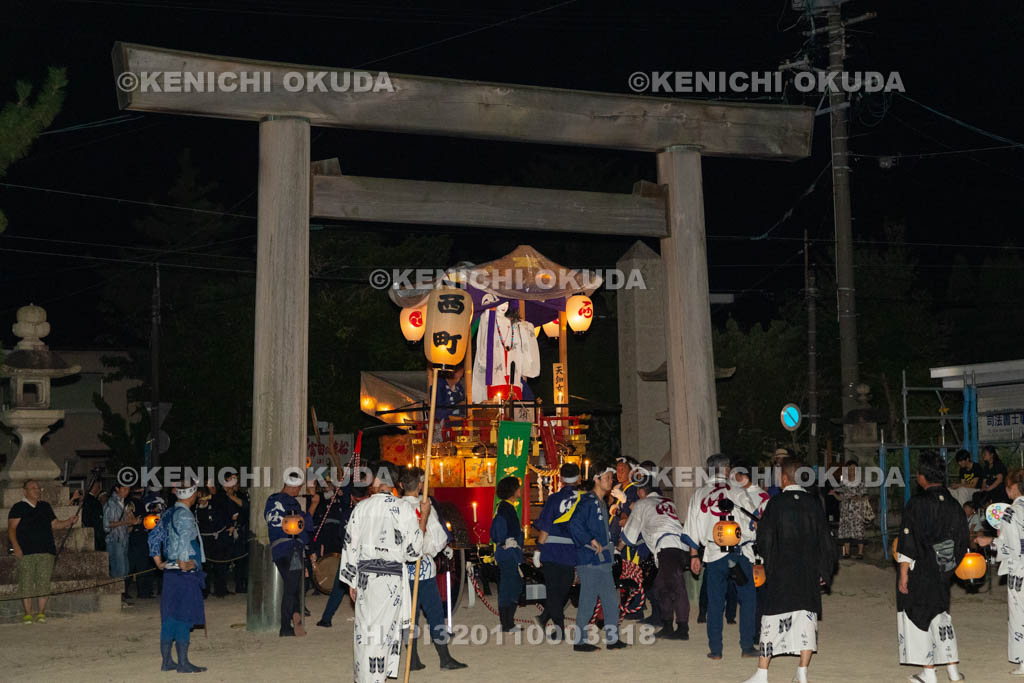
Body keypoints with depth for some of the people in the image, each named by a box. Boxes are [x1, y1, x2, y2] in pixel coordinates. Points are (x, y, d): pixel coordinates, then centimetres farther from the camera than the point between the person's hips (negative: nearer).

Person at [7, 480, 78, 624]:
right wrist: (16, 547, -13)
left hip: (46, 551, 3)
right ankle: (27, 614, 2)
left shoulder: (45, 506, 19)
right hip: (25, 552, -3)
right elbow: (11, 528, -1)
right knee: (26, 582, -5)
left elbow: (55, 524, 21)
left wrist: (69, 521, 2)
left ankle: (41, 613, 3)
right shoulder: (18, 507, 5)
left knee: (43, 582, -2)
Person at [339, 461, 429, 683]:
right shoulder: (405, 510, -8)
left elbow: (350, 546, 5)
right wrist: (424, 517, 2)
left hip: (365, 576, 2)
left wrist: (352, 582, 15)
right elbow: (413, 551, -6)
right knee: (385, 629, 5)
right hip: (393, 579, -2)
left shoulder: (361, 508, 0)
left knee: (365, 629, 9)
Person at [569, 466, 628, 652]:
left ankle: (612, 639, 16)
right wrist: (592, 541, -22)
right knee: (588, 600, -4)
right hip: (589, 560, -9)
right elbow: (575, 524, -25)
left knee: (611, 600, 10)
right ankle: (580, 641, 4)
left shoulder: (602, 504, 18)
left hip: (603, 560, 9)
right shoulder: (588, 501, -12)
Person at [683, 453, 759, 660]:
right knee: (747, 600, 8)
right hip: (739, 553, -3)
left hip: (713, 554, 3)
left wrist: (694, 555, 15)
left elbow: (692, 529, 9)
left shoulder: (698, 495, 7)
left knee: (715, 603, 8)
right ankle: (747, 646, 7)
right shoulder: (737, 492, -2)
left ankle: (715, 649, 9)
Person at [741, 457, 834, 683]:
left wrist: (768, 564, 13)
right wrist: (824, 572, 11)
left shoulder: (776, 503, -8)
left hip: (780, 572, -2)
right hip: (809, 573, 3)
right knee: (806, 617, 8)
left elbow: (764, 539, -5)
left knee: (773, 618, 3)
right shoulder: (814, 503, 1)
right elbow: (825, 540, 4)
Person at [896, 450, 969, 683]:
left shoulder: (917, 503, -17)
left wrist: (903, 574, -13)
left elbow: (909, 542, -18)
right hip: (943, 570, 6)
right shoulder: (953, 504, 2)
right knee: (940, 613, 18)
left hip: (919, 571, -6)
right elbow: (962, 541, 8)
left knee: (917, 615, 6)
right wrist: (949, 564, 19)